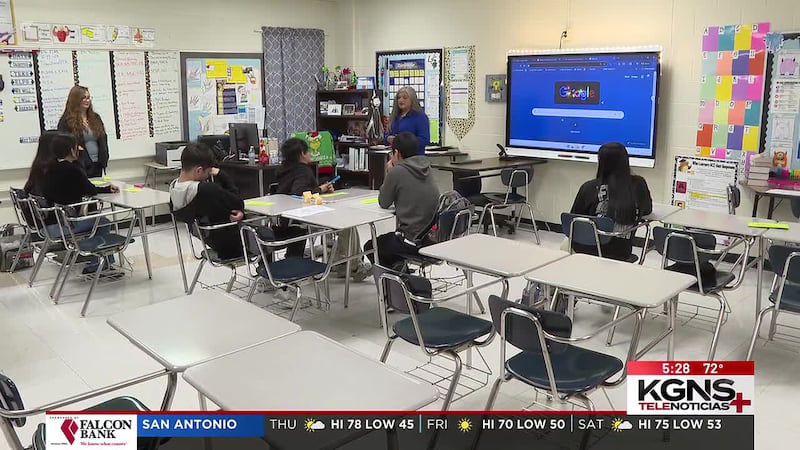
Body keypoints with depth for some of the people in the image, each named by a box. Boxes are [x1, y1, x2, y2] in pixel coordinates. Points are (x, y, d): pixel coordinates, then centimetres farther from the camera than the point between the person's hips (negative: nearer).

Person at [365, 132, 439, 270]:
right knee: (390, 238, 32)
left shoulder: (397, 172, -14)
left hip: (414, 242, -7)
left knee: (370, 247, 18)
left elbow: (383, 204, -1)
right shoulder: (426, 168, 6)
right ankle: (398, 268, 16)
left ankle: (395, 268, 3)